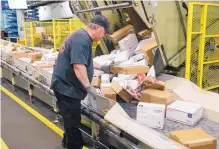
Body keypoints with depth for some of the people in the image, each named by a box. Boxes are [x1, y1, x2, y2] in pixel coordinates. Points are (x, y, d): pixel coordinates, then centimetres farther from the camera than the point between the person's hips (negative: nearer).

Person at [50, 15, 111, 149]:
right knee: (73, 120, 1)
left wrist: (101, 68, 24)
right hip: (67, 86, -11)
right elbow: (78, 65, -30)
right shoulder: (82, 39, -22)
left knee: (71, 118, 24)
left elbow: (83, 61, 24)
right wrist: (88, 87, -27)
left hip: (67, 85, 11)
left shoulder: (81, 36, 12)